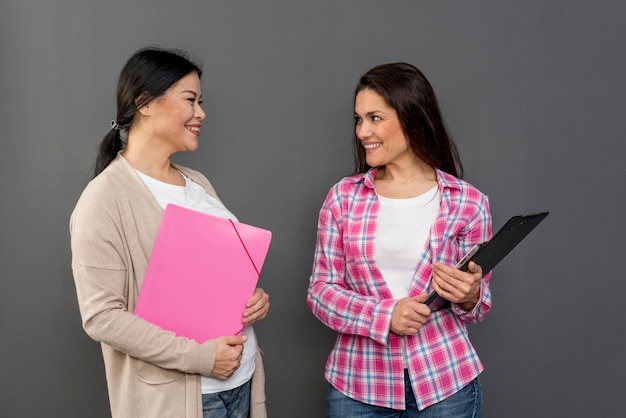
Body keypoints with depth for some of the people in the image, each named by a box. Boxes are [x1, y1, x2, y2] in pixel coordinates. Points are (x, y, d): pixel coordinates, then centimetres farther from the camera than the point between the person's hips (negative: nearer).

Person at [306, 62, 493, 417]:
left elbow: (478, 307, 5)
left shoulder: (468, 202, -4)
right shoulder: (344, 196, -1)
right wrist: (385, 316, -16)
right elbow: (320, 291, -1)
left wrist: (468, 297, -18)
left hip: (444, 381, 0)